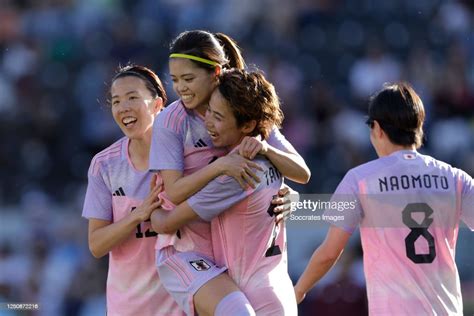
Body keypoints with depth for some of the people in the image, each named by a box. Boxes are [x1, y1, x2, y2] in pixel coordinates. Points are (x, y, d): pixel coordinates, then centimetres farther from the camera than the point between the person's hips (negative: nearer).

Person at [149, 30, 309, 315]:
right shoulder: (171, 121, -7)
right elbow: (174, 192, -15)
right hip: (186, 248, -5)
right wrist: (219, 166, -28)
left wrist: (266, 148, -19)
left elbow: (302, 174, 0)